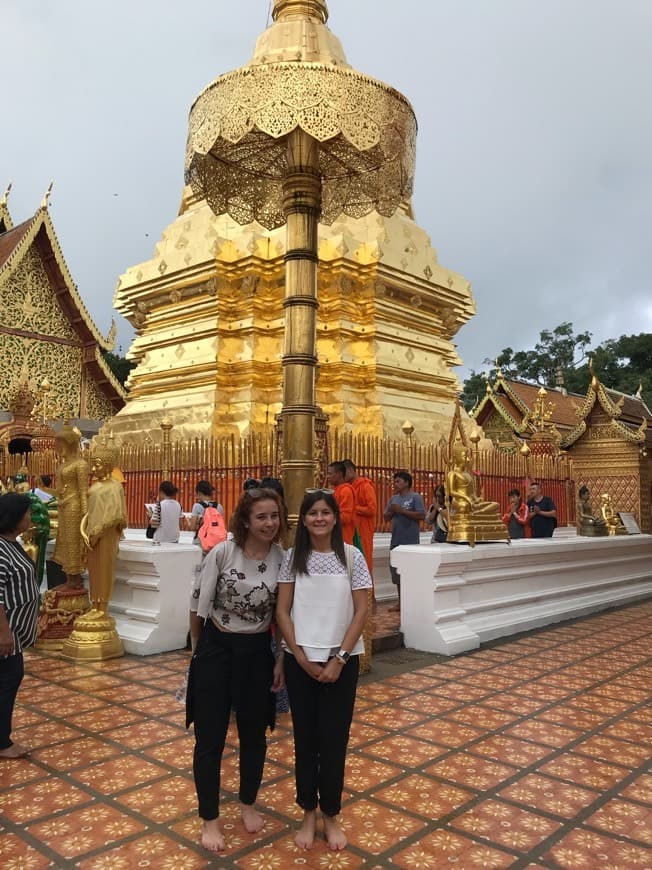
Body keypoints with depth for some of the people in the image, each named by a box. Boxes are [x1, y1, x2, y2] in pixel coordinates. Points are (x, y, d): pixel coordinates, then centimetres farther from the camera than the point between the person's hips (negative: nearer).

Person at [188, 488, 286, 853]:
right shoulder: (222, 553, -16)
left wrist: (282, 660, 2)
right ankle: (210, 819, 27)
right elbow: (199, 604, -5)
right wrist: (201, 647, 6)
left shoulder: (283, 560, -9)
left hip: (257, 651, 2)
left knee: (254, 734, 17)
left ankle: (248, 804, 41)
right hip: (216, 649, -2)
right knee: (210, 738, 7)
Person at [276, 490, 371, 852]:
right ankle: (308, 813, 28)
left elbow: (360, 612, -5)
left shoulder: (352, 557, -5)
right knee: (305, 738, 11)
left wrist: (339, 659, -11)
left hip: (341, 661, -1)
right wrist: (302, 658, -9)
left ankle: (331, 815, 26)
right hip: (300, 661, 1)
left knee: (334, 739, 6)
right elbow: (282, 611, -2)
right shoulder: (292, 558, -2)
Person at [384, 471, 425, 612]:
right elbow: (386, 517, 17)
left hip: (410, 542, -7)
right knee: (396, 570, 10)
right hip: (396, 541, 7)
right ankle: (401, 602, 19)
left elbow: (422, 515, -15)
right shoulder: (393, 498, 15)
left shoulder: (415, 497, -4)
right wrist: (392, 512, -5)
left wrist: (402, 510, -15)